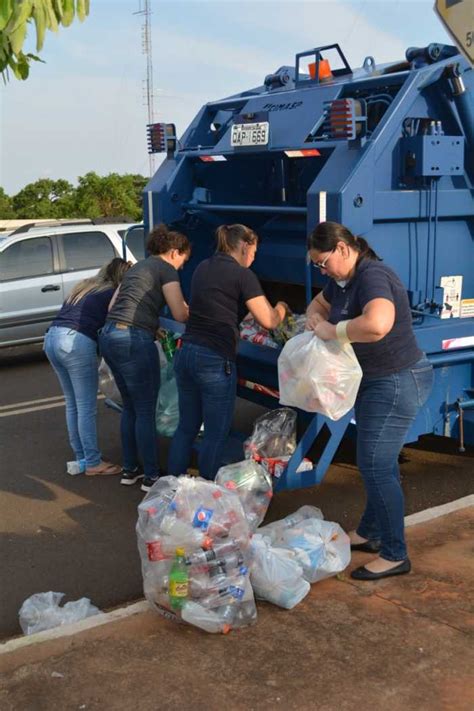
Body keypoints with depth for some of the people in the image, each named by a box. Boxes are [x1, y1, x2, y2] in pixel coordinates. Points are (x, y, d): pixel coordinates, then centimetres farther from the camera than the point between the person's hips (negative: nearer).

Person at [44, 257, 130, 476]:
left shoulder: (83, 287, 25)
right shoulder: (113, 294, 4)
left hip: (52, 337, 8)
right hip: (77, 342, -8)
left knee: (72, 404, 17)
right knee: (86, 407, 1)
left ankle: (81, 458, 25)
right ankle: (93, 463, 7)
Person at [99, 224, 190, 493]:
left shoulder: (138, 267, 24)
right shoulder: (166, 269, -2)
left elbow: (113, 305, 24)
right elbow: (180, 314, -11)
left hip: (109, 336, 9)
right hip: (133, 341, -9)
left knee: (130, 407, 19)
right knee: (146, 411, 1)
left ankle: (130, 469, 27)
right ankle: (152, 476, 10)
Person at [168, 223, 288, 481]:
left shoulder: (202, 268, 14)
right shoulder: (243, 275, -7)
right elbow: (269, 321, -8)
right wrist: (280, 307, 12)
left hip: (186, 353, 7)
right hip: (215, 360, -7)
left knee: (186, 426, 18)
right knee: (216, 434, 4)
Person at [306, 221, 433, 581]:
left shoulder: (372, 276, -25)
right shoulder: (343, 280, 5)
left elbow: (377, 324, -45)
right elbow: (320, 302, 26)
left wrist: (333, 331, -29)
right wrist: (315, 317, 2)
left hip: (398, 382, -10)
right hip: (373, 381, 10)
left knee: (376, 466, -7)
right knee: (376, 462, 19)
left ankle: (395, 555, 5)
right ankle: (370, 533, 33)